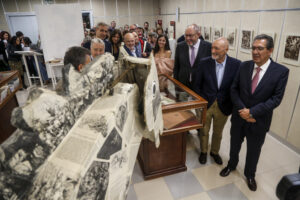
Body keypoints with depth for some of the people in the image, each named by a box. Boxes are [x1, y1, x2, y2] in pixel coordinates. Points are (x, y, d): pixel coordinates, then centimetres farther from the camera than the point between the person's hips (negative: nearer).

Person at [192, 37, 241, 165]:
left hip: (223, 106, 1)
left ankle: (214, 152, 46)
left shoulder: (236, 64, -12)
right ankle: (203, 152, 43)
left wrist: (233, 104, -5)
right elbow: (196, 84, -3)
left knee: (218, 132, 20)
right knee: (204, 131, 17)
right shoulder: (204, 63, -11)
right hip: (205, 105, 0)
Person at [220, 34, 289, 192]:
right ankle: (232, 165, 50)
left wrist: (252, 112, -21)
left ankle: (250, 174, 45)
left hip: (259, 120, -2)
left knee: (254, 150, 18)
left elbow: (276, 99, -16)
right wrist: (242, 110, -16)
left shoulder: (281, 71, -14)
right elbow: (234, 89, -4)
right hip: (239, 116, 2)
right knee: (234, 145, 22)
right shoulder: (244, 66, -6)